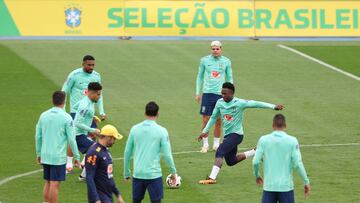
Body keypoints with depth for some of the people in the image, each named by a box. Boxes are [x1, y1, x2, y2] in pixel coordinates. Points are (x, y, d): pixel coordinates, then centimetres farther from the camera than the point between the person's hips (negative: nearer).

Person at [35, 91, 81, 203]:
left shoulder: (44, 115, 5)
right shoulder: (66, 118, -9)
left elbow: (38, 137, 10)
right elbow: (71, 139, -9)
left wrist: (38, 153, 20)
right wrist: (77, 157, 0)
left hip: (45, 156, 5)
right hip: (58, 157, -5)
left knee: (47, 182, 15)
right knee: (55, 184, -2)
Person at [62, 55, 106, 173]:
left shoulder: (96, 76, 4)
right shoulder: (74, 75, -10)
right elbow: (64, 92, -4)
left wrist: (101, 112, 10)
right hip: (76, 111, -5)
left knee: (92, 135, 2)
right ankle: (69, 163, 5)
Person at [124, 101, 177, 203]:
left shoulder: (134, 129, 2)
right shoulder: (161, 131, -7)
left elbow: (127, 153, 6)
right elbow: (167, 155, -8)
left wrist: (126, 172, 17)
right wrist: (173, 172, 5)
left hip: (137, 174, 3)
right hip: (154, 174, -3)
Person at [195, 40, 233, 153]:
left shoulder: (226, 61, 2)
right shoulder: (204, 60, 1)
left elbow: (229, 78, 10)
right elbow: (200, 76, 9)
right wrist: (197, 93, 5)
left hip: (221, 94, 1)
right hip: (207, 93, -1)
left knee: (218, 121, 4)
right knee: (205, 120, -2)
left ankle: (216, 144, 17)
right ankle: (205, 144, 8)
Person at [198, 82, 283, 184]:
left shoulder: (240, 103, -14)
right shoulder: (220, 103, 2)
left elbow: (256, 104, -16)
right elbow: (214, 117, 16)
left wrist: (273, 107, -21)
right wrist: (205, 131, 14)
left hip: (236, 134, -7)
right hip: (227, 135, 7)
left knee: (219, 152, -24)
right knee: (230, 161, 15)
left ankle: (212, 178, -25)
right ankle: (256, 152, 31)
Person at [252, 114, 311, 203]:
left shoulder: (263, 140, -1)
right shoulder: (292, 140, -4)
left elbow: (255, 162, -2)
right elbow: (298, 164, -9)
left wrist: (257, 176, 18)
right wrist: (306, 182, 1)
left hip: (269, 186, 1)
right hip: (286, 186, -1)